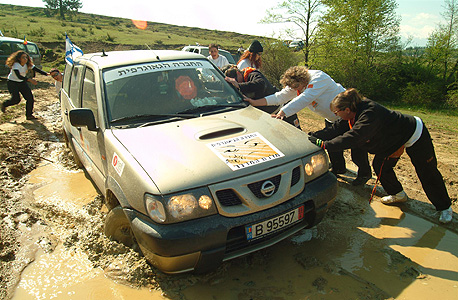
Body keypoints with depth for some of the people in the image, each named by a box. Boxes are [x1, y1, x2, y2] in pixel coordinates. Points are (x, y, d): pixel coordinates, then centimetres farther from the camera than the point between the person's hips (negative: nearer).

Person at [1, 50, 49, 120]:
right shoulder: (16, 65, -24)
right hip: (12, 82, -6)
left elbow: (37, 70, -13)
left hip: (22, 82, 6)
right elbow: (19, 76, -36)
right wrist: (29, 80, -49)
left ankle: (29, 115, 3)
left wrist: (47, 74, -31)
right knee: (16, 99, -16)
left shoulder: (28, 64, -6)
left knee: (30, 97, -9)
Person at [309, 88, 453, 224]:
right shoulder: (356, 111, -13)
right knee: (379, 165, 4)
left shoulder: (369, 115, -40)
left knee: (428, 174, 3)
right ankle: (397, 194, 26)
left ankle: (445, 207, 24)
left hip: (415, 135, -8)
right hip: (394, 138, 8)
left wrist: (323, 144, -47)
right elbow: (338, 129, -10)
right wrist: (315, 135, -17)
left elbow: (351, 138, -49)